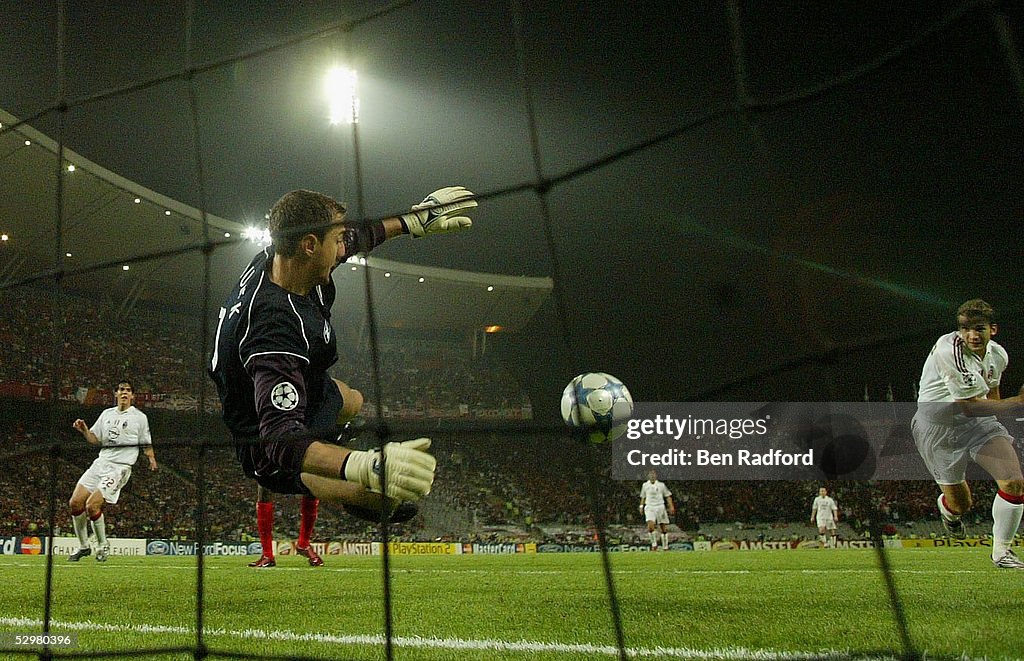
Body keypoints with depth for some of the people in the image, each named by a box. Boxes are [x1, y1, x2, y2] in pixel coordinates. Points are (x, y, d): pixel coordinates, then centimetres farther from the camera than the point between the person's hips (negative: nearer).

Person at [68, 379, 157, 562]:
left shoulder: (139, 417, 3)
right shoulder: (106, 414, 16)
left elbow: (146, 444, 6)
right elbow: (95, 439, 18)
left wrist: (151, 458, -12)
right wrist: (84, 430, -1)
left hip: (121, 466, -6)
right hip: (100, 463, 6)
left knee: (92, 505, -18)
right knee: (75, 502, -3)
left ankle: (102, 546, 4)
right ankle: (84, 546, 13)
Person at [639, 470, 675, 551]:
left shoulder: (661, 485, 6)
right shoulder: (645, 485, 11)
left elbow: (668, 496, 9)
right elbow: (643, 497, 22)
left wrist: (671, 506, 0)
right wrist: (641, 506, 13)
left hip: (660, 507, 0)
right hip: (649, 507, 0)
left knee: (664, 528, 1)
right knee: (650, 526, -21)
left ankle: (665, 547, 15)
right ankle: (654, 544, -5)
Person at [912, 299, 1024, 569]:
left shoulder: (998, 354, -1)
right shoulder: (949, 351, -26)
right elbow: (971, 407, -26)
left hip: (978, 419, 6)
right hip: (938, 425, -6)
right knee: (960, 505, 3)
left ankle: (1001, 551, 7)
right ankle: (947, 508, 45)